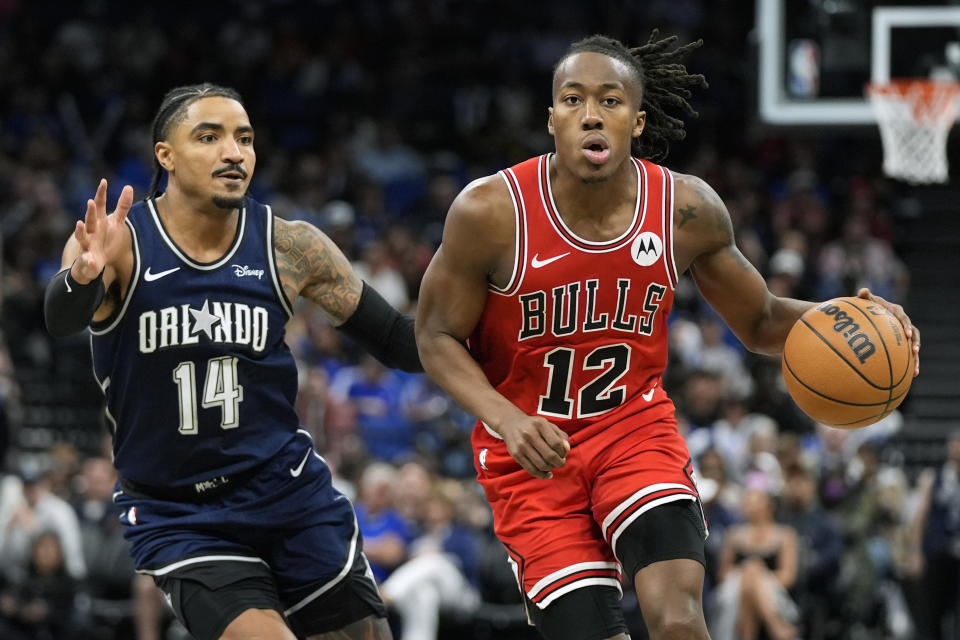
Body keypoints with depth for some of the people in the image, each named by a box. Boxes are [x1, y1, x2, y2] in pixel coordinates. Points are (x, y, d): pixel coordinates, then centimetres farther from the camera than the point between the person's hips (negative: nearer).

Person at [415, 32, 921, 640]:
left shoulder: (687, 208, -9)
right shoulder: (490, 212, -17)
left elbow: (760, 322, 6)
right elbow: (438, 337, -6)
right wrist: (507, 420, -23)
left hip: (637, 426, 1)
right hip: (531, 451, -1)